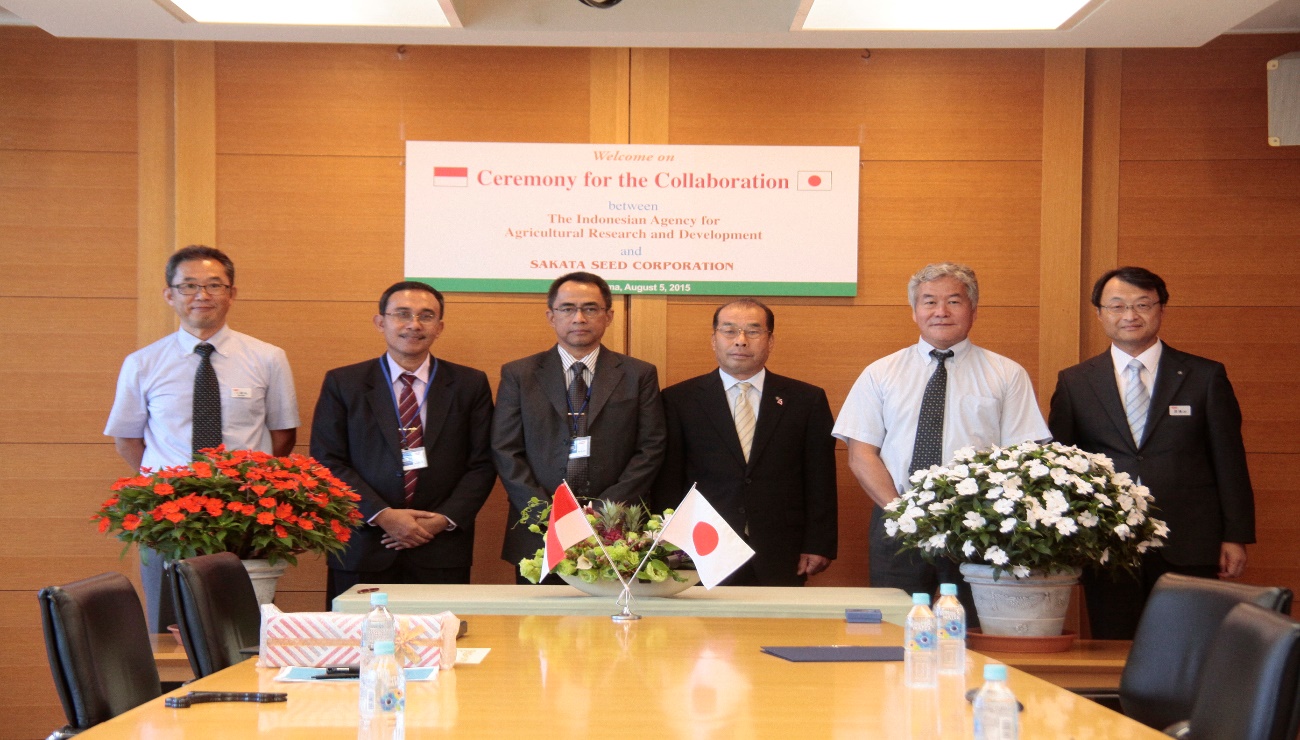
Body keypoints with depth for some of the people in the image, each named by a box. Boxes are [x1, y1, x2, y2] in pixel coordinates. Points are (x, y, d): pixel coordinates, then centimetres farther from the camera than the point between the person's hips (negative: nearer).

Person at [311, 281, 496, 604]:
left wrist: (444, 520, -9)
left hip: (441, 554, 1)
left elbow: (482, 464, 5)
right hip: (363, 551, 0)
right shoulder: (342, 383, 6)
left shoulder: (470, 385, 9)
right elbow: (327, 462, 0)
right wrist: (382, 515, -11)